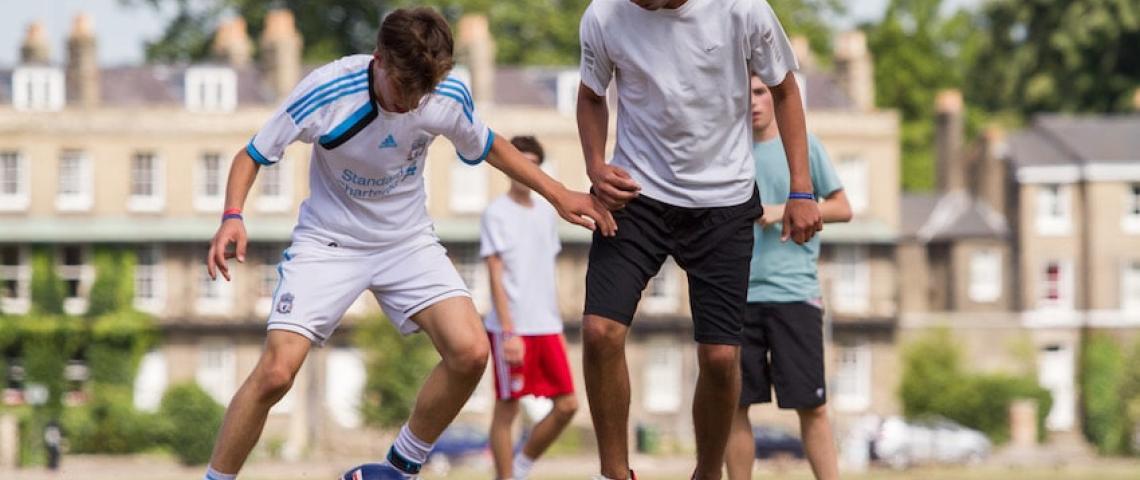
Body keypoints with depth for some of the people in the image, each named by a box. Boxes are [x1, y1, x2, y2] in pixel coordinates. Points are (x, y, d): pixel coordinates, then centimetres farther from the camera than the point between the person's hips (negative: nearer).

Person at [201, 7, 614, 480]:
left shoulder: (449, 98, -14)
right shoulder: (326, 91, -24)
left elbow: (488, 147, 9)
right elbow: (252, 155, -11)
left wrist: (558, 194, 4)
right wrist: (233, 218, -28)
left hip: (408, 242, 3)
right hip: (328, 241, -3)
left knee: (470, 352, -17)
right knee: (276, 372, -20)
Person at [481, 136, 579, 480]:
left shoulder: (545, 213, 15)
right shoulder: (497, 213, -4)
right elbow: (496, 276, -10)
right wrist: (509, 332, -17)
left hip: (547, 327, 6)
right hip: (511, 329, -6)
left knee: (567, 405, 1)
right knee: (506, 409, -3)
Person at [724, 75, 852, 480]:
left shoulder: (803, 146, 5)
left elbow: (842, 208, 4)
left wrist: (786, 211, -8)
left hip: (794, 292, -3)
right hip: (737, 295, 3)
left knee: (811, 405, -5)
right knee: (733, 404, 0)